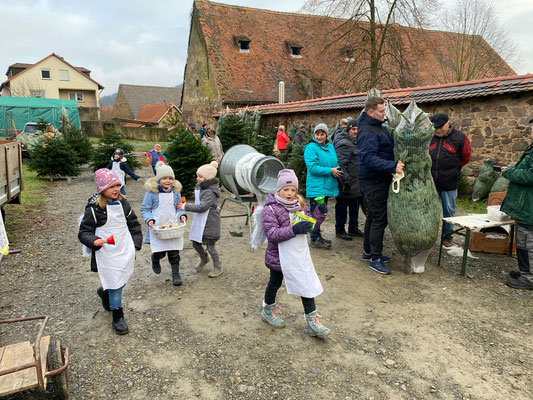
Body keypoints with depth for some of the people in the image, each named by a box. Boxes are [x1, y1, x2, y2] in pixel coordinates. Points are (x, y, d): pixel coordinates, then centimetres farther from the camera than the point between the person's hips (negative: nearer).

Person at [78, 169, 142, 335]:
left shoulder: (123, 203, 3)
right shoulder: (94, 209, -12)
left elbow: (134, 224, 13)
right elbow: (83, 232, -7)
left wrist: (136, 243, 6)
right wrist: (94, 240, -27)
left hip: (125, 251, 5)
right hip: (107, 254, -5)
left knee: (122, 281, 17)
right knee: (115, 285, -2)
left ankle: (104, 291, 49)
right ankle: (117, 317, 17)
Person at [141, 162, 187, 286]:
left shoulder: (175, 190, 5)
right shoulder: (151, 191, -8)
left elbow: (179, 206, 15)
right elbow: (145, 208, -1)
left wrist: (182, 215, -5)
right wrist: (149, 219, -17)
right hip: (157, 227, -3)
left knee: (174, 252, 2)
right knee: (160, 252, -1)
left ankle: (176, 274, 18)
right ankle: (155, 259, 36)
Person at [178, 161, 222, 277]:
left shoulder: (210, 192, -22)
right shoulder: (199, 187, 7)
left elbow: (202, 207, -28)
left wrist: (185, 206, -23)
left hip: (209, 223, -9)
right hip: (199, 221, 9)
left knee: (210, 246, 2)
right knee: (195, 243, 16)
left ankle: (218, 267, 23)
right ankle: (204, 259, 44)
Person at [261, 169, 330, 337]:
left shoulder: (299, 205, 4)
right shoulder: (270, 209, -16)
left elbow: (311, 226, 9)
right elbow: (272, 234, -25)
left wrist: (320, 213, -8)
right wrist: (294, 230, -35)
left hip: (300, 254, 5)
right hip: (279, 257, -5)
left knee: (307, 285, 6)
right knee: (275, 283, 17)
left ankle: (312, 320, 18)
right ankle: (268, 310, 42)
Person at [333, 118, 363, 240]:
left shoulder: (354, 142, 16)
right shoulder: (344, 144, -17)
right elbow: (341, 163, -23)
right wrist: (345, 180, -25)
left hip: (355, 182, 10)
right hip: (346, 183, -10)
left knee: (355, 205, 17)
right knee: (342, 206, 1)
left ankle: (353, 228, 30)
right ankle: (339, 230, 12)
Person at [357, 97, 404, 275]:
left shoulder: (378, 127, 13)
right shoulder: (368, 132, -20)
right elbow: (369, 158, -31)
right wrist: (392, 166, -36)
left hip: (379, 180, 10)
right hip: (373, 181, -10)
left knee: (373, 217, 18)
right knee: (379, 219, -5)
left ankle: (368, 251, 31)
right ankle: (375, 259, 6)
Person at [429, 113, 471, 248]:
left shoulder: (459, 137, -4)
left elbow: (466, 157, 8)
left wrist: (452, 169, 8)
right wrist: (433, 168, 8)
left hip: (449, 183, -1)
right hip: (431, 182, 1)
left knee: (449, 211, 10)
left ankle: (447, 235, 25)